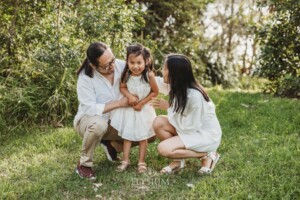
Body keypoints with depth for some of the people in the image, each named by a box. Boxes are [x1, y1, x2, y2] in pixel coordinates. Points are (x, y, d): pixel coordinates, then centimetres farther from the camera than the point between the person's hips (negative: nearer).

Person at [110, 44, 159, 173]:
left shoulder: (149, 75, -23)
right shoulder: (126, 74, -16)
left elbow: (155, 92, -11)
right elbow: (122, 87, -1)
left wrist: (142, 103, -14)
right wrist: (129, 96, -21)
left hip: (143, 108, -2)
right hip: (128, 108, 2)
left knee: (143, 136, 9)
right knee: (126, 135, 9)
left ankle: (141, 162, 22)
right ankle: (125, 160, 21)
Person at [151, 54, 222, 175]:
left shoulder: (194, 95, -31)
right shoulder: (178, 88, -7)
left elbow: (190, 127, -25)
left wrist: (168, 107, -17)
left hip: (206, 135, -8)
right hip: (191, 128, 8)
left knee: (163, 149, -21)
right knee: (158, 123, -12)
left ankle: (207, 155, -4)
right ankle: (178, 160, 3)